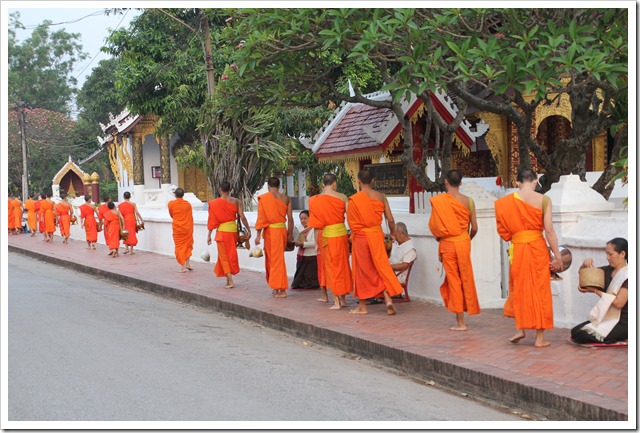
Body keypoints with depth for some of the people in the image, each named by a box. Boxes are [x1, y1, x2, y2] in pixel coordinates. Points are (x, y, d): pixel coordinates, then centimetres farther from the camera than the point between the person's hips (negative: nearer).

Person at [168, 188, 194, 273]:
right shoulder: (188, 204, -1)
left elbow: (171, 215, 9)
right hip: (188, 228, 2)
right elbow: (190, 217, 7)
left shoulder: (171, 204, -6)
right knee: (188, 245, 19)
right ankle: (188, 263, 13)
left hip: (177, 229, -2)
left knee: (180, 247, 4)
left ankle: (183, 267, -1)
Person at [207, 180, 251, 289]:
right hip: (233, 229, 3)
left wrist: (209, 235, 0)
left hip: (222, 231, -3)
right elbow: (242, 217, -5)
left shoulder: (215, 203, -8)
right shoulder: (236, 201, -2)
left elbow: (212, 220, -7)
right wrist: (248, 230, 3)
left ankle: (230, 282, -4)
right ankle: (228, 279, 25)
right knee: (231, 255, 17)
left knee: (224, 256, 4)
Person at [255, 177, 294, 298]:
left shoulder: (263, 198, -5)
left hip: (270, 230, -4)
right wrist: (290, 234, 15)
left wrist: (258, 235, -5)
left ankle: (282, 290, -1)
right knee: (278, 258, 17)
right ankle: (276, 287, 21)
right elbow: (290, 218, 5)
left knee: (274, 259, 1)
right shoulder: (286, 199, 5)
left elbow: (261, 218, -9)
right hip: (282, 229, 4)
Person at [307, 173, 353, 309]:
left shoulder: (317, 200, -7)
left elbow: (317, 224, -5)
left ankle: (336, 301, 5)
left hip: (328, 235, -2)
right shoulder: (342, 197, -4)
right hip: (342, 233, 2)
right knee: (342, 265, 15)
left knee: (332, 266, 6)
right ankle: (343, 298, 23)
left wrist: (316, 242, 0)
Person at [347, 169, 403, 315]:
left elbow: (351, 222, -7)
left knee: (362, 271, 7)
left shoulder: (354, 199, -11)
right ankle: (388, 298, -10)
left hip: (360, 237, -2)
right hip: (377, 234, 3)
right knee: (381, 266, 8)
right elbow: (390, 219, 1)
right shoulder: (380, 196, -1)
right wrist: (392, 233, 18)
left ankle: (362, 306, 15)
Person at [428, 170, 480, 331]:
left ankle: (460, 322, 4)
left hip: (447, 244, -2)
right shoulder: (468, 201, -2)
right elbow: (474, 228, 0)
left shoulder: (438, 201, -10)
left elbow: (434, 225, -10)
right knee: (466, 279, 13)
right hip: (464, 242, 2)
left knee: (453, 280, 4)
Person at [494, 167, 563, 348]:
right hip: (538, 247, -1)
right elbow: (549, 230, -9)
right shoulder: (543, 200, -5)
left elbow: (504, 230, 0)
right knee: (540, 290, 7)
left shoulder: (507, 201, -1)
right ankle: (540, 337, 10)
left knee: (519, 289, 18)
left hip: (518, 248, 1)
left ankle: (520, 328, 13)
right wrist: (557, 256, -4)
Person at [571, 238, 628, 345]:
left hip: (622, 323, -8)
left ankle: (620, 339, -5)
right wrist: (585, 265, -6)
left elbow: (619, 303, -22)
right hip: (607, 318, 8)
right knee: (575, 332, -3)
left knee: (581, 336, -20)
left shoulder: (627, 276, -14)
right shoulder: (608, 270, 8)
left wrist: (596, 291, -18)